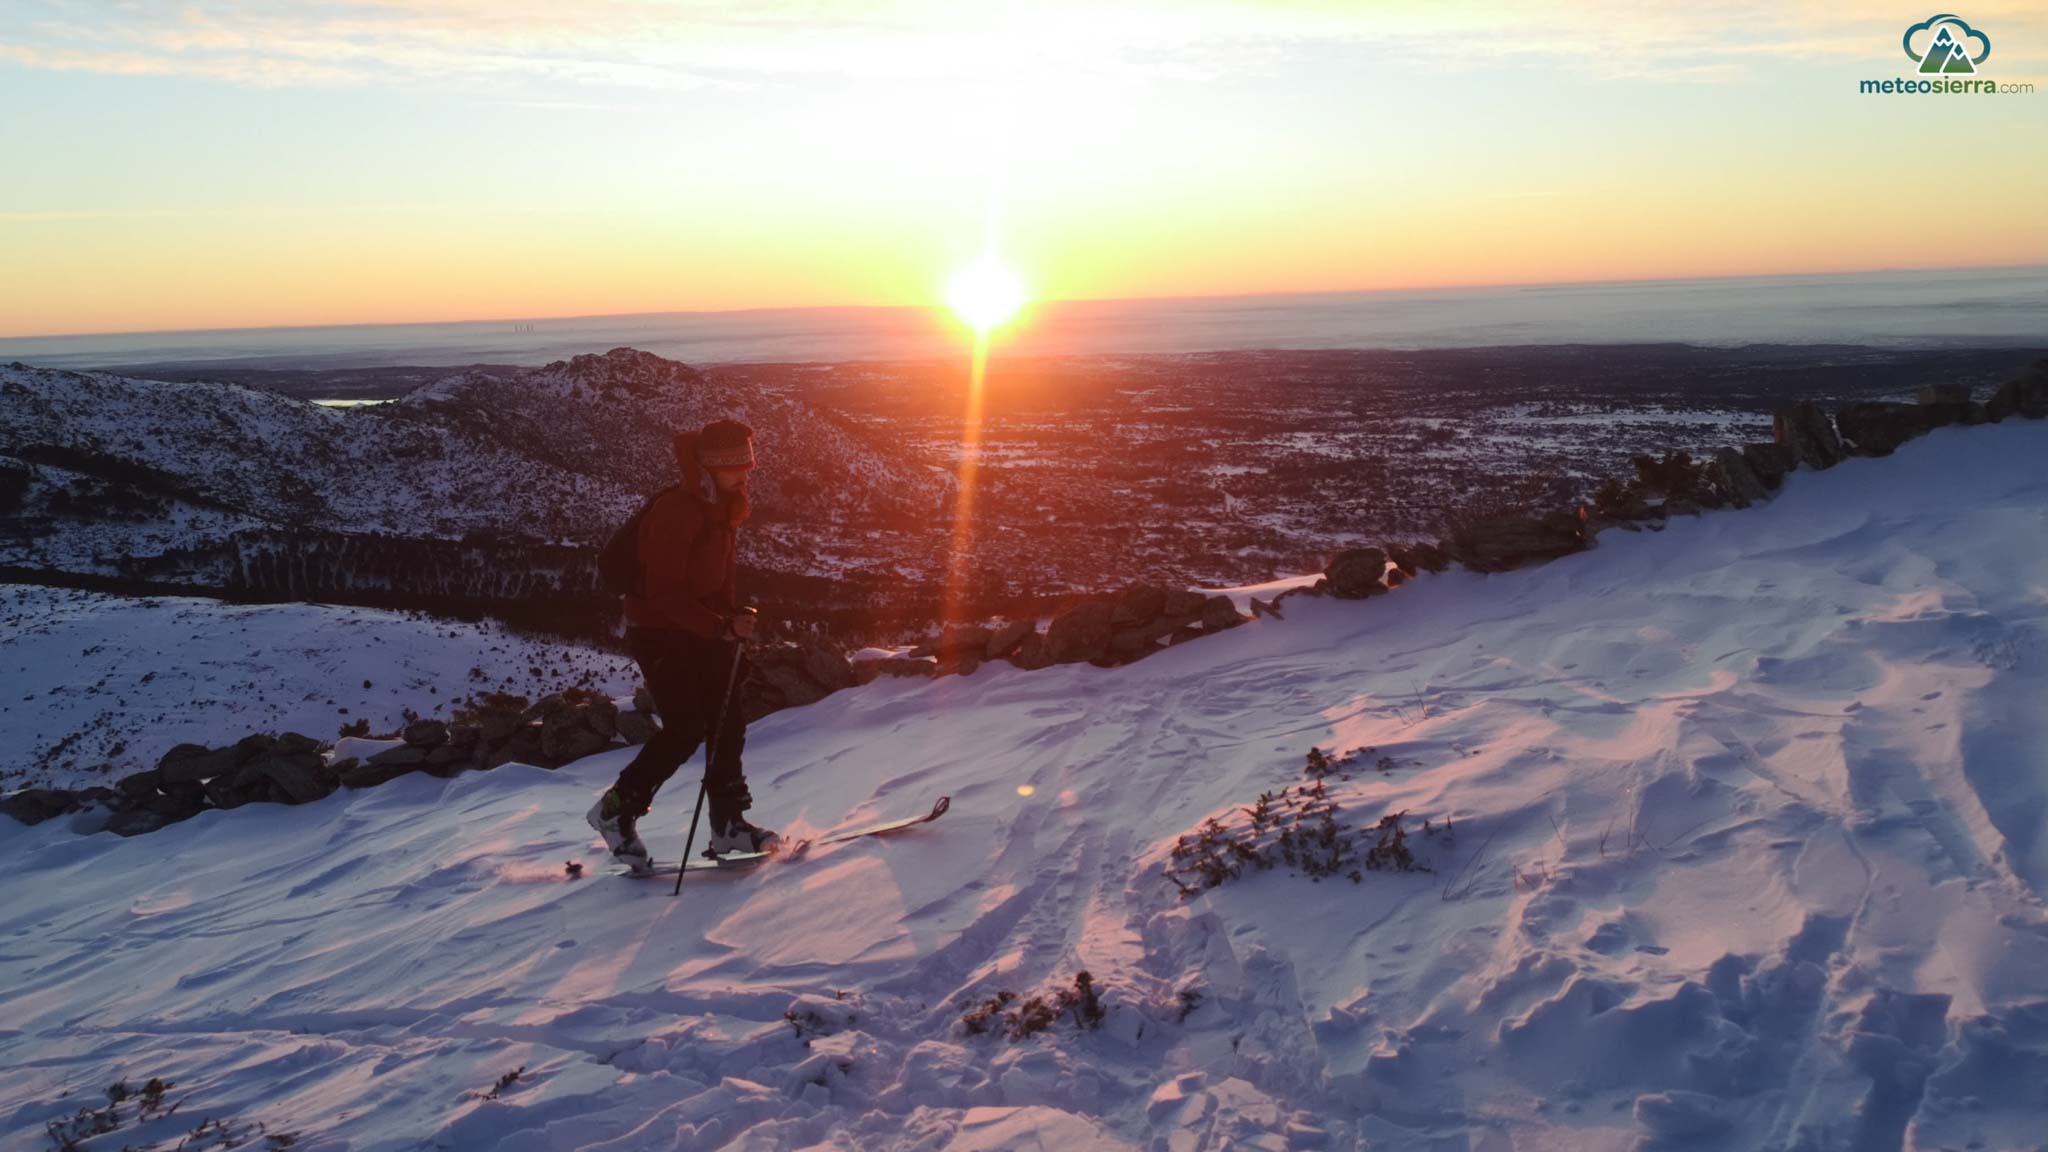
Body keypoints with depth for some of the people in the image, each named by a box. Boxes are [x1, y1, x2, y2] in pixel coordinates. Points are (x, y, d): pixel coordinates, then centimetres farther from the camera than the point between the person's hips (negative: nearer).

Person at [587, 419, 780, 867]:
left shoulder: (723, 509, 8)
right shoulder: (674, 512, -22)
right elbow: (665, 593, -26)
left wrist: (733, 624, 13)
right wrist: (722, 628, -30)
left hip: (703, 630, 9)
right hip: (659, 632, -9)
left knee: (728, 724, 4)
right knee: (685, 729, -12)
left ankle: (728, 825, 11)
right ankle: (616, 810, 5)